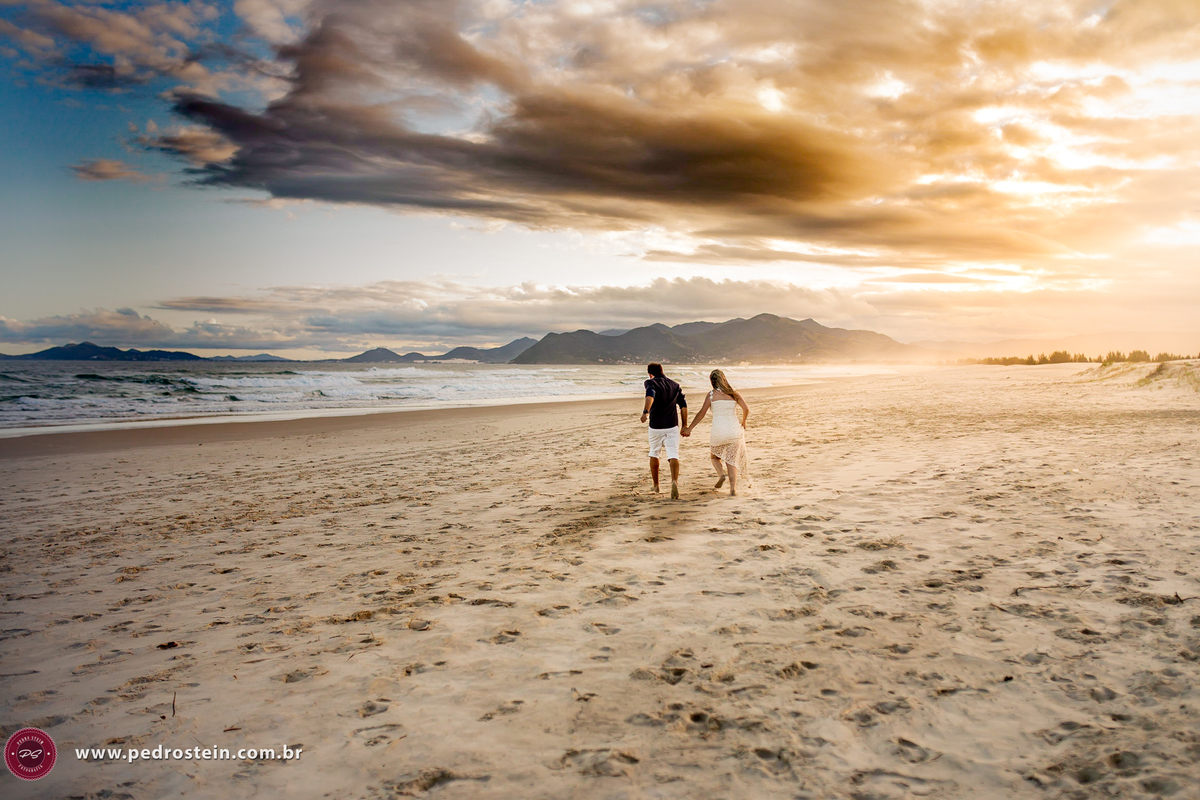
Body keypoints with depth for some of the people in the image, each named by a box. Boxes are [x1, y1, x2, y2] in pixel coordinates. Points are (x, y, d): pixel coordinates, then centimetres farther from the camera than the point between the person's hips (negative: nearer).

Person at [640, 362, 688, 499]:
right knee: (673, 456, -7)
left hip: (655, 426, -2)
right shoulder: (675, 385, 14)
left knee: (654, 454, 19)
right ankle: (674, 481, -33)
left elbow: (650, 395, -24)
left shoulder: (651, 383, -1)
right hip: (672, 426, 2)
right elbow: (683, 405, 11)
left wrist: (645, 412, -39)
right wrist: (685, 425, 16)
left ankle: (656, 485, 27)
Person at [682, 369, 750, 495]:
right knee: (732, 461, 13)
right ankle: (733, 488, 0)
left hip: (718, 432, -2)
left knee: (714, 456, 23)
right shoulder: (733, 393, 6)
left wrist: (689, 428, 2)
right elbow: (746, 409, 2)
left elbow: (701, 413, -4)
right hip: (734, 431, 2)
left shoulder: (712, 395, -1)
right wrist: (743, 422, 22)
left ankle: (721, 474, -4)